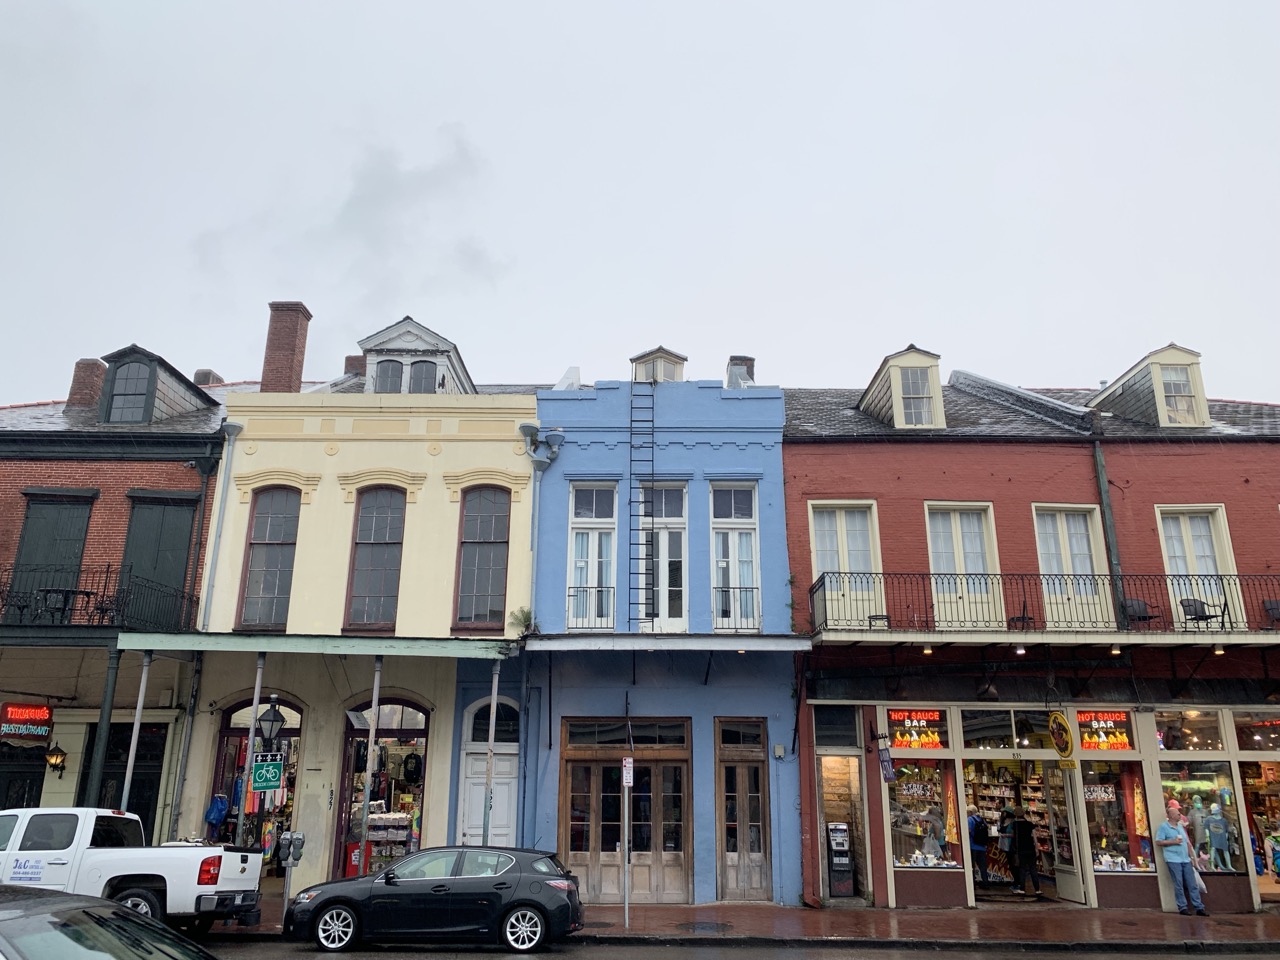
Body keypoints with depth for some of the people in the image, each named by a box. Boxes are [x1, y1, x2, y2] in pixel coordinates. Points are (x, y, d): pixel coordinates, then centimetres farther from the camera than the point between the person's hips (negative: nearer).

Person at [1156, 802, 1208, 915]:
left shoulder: (1181, 826, 19)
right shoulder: (1164, 827, -2)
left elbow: (1188, 842, 21)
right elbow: (1158, 842, -8)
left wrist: (1192, 856, 14)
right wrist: (1173, 841, -12)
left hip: (1186, 860, 6)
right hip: (1173, 860, -6)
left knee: (1192, 884, 4)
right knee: (1179, 885, -4)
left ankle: (1199, 907, 7)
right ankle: (1183, 907, 2)